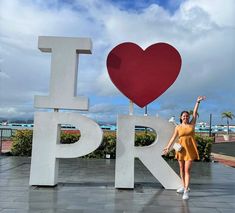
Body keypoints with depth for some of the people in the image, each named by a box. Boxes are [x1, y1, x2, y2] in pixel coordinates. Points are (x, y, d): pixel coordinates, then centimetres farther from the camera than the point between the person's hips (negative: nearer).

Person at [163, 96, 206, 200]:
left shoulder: (192, 124, 4)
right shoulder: (178, 127, 4)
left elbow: (195, 113, -1)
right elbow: (173, 138, 2)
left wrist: (198, 102, -3)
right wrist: (168, 147, -6)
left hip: (190, 149, -2)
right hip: (181, 148, 2)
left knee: (187, 169, -7)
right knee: (181, 168, 12)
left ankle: (186, 191, -9)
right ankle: (183, 186, 27)